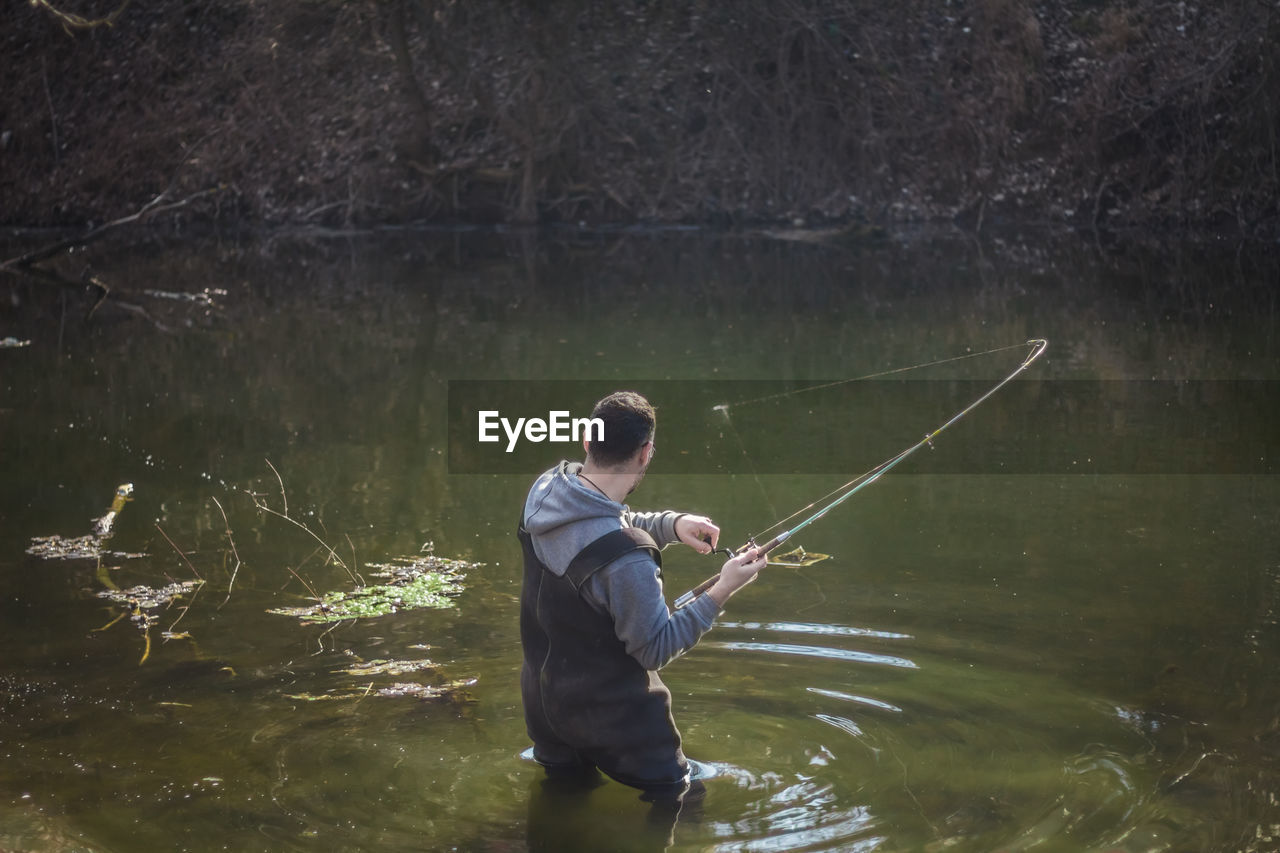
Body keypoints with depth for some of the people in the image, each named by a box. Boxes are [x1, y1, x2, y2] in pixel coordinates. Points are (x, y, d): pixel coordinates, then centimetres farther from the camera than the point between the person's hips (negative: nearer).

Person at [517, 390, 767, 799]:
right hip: (607, 712, -7)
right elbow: (655, 649, -20)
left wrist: (672, 523, -7)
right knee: (670, 792, 16)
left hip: (541, 696, 7)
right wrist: (722, 591, -17)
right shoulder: (625, 559, -34)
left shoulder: (546, 489, -11)